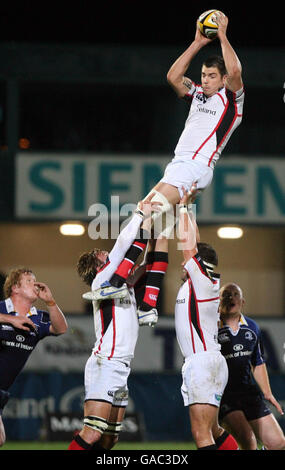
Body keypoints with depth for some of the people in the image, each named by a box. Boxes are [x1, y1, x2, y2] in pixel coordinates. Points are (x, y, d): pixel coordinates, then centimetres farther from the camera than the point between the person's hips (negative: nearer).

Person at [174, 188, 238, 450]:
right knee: (212, 432, 12)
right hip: (200, 362, 10)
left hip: (204, 362, -10)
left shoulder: (202, 280, -8)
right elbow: (195, 243, 24)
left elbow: (186, 241, -8)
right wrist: (187, 208, 25)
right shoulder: (200, 283, 14)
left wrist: (183, 207, 3)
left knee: (202, 434, -17)